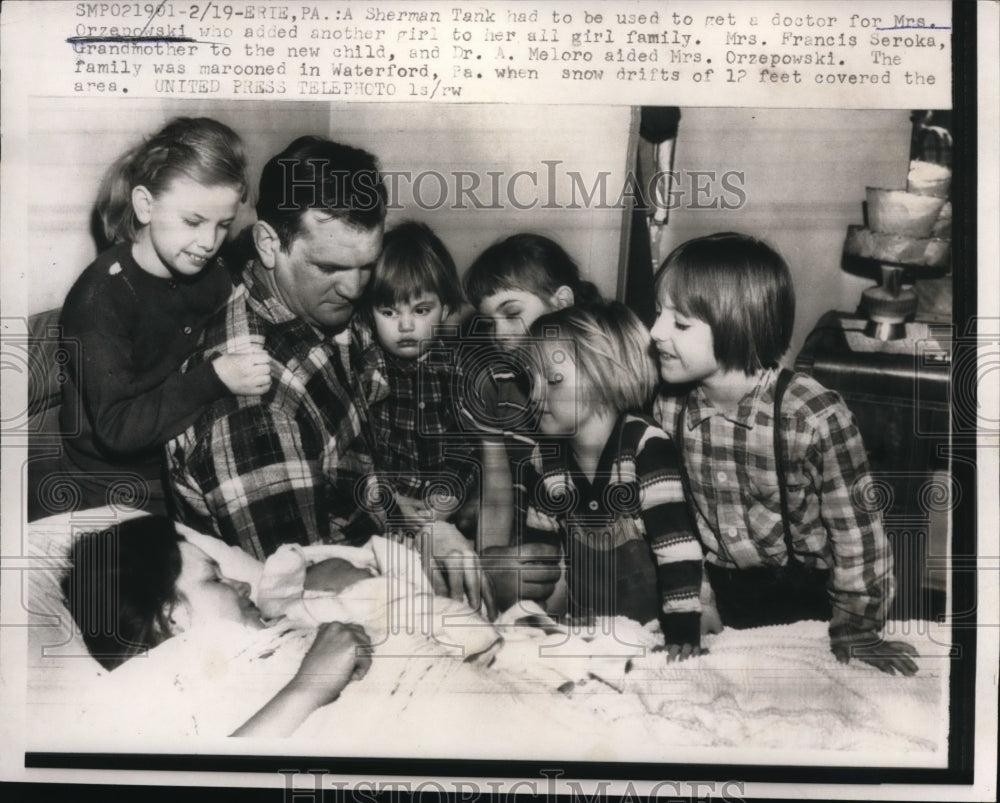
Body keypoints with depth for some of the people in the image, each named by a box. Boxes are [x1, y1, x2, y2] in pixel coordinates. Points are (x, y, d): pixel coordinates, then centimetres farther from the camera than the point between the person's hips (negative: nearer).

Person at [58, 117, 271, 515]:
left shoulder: (211, 275, 3)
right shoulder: (100, 298, -17)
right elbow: (116, 428, -22)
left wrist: (252, 362, -9)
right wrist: (214, 380, -31)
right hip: (119, 496, -6)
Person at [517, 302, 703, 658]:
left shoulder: (645, 445, -15)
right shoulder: (542, 461, 0)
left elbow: (677, 542, -19)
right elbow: (538, 549, 8)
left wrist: (684, 625, -22)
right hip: (582, 626, 4)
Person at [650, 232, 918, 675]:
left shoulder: (812, 417, -24)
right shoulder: (668, 407, -8)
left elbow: (856, 531, -15)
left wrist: (855, 629, -7)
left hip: (802, 597, -3)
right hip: (714, 593, 4)